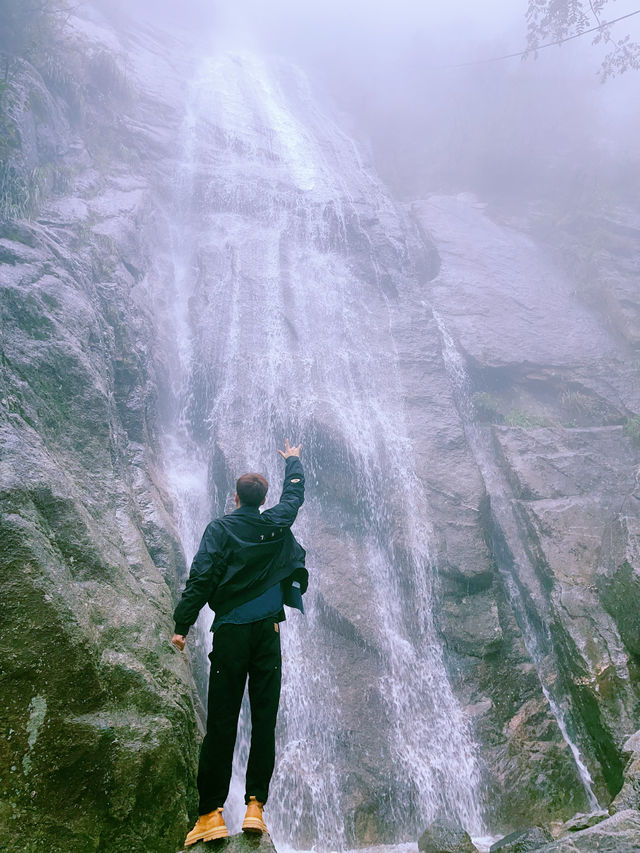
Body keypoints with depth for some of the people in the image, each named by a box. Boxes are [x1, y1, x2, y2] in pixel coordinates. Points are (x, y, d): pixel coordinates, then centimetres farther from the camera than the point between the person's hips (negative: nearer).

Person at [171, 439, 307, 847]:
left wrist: (183, 624, -7)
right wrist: (294, 460, 44)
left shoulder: (220, 528, 0)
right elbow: (295, 494, 26)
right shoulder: (277, 524, 6)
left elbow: (201, 577, -10)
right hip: (268, 630, 1)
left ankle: (211, 812, 1)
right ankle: (256, 805, 2)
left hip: (229, 631, -1)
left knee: (221, 722, 0)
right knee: (264, 718, 4)